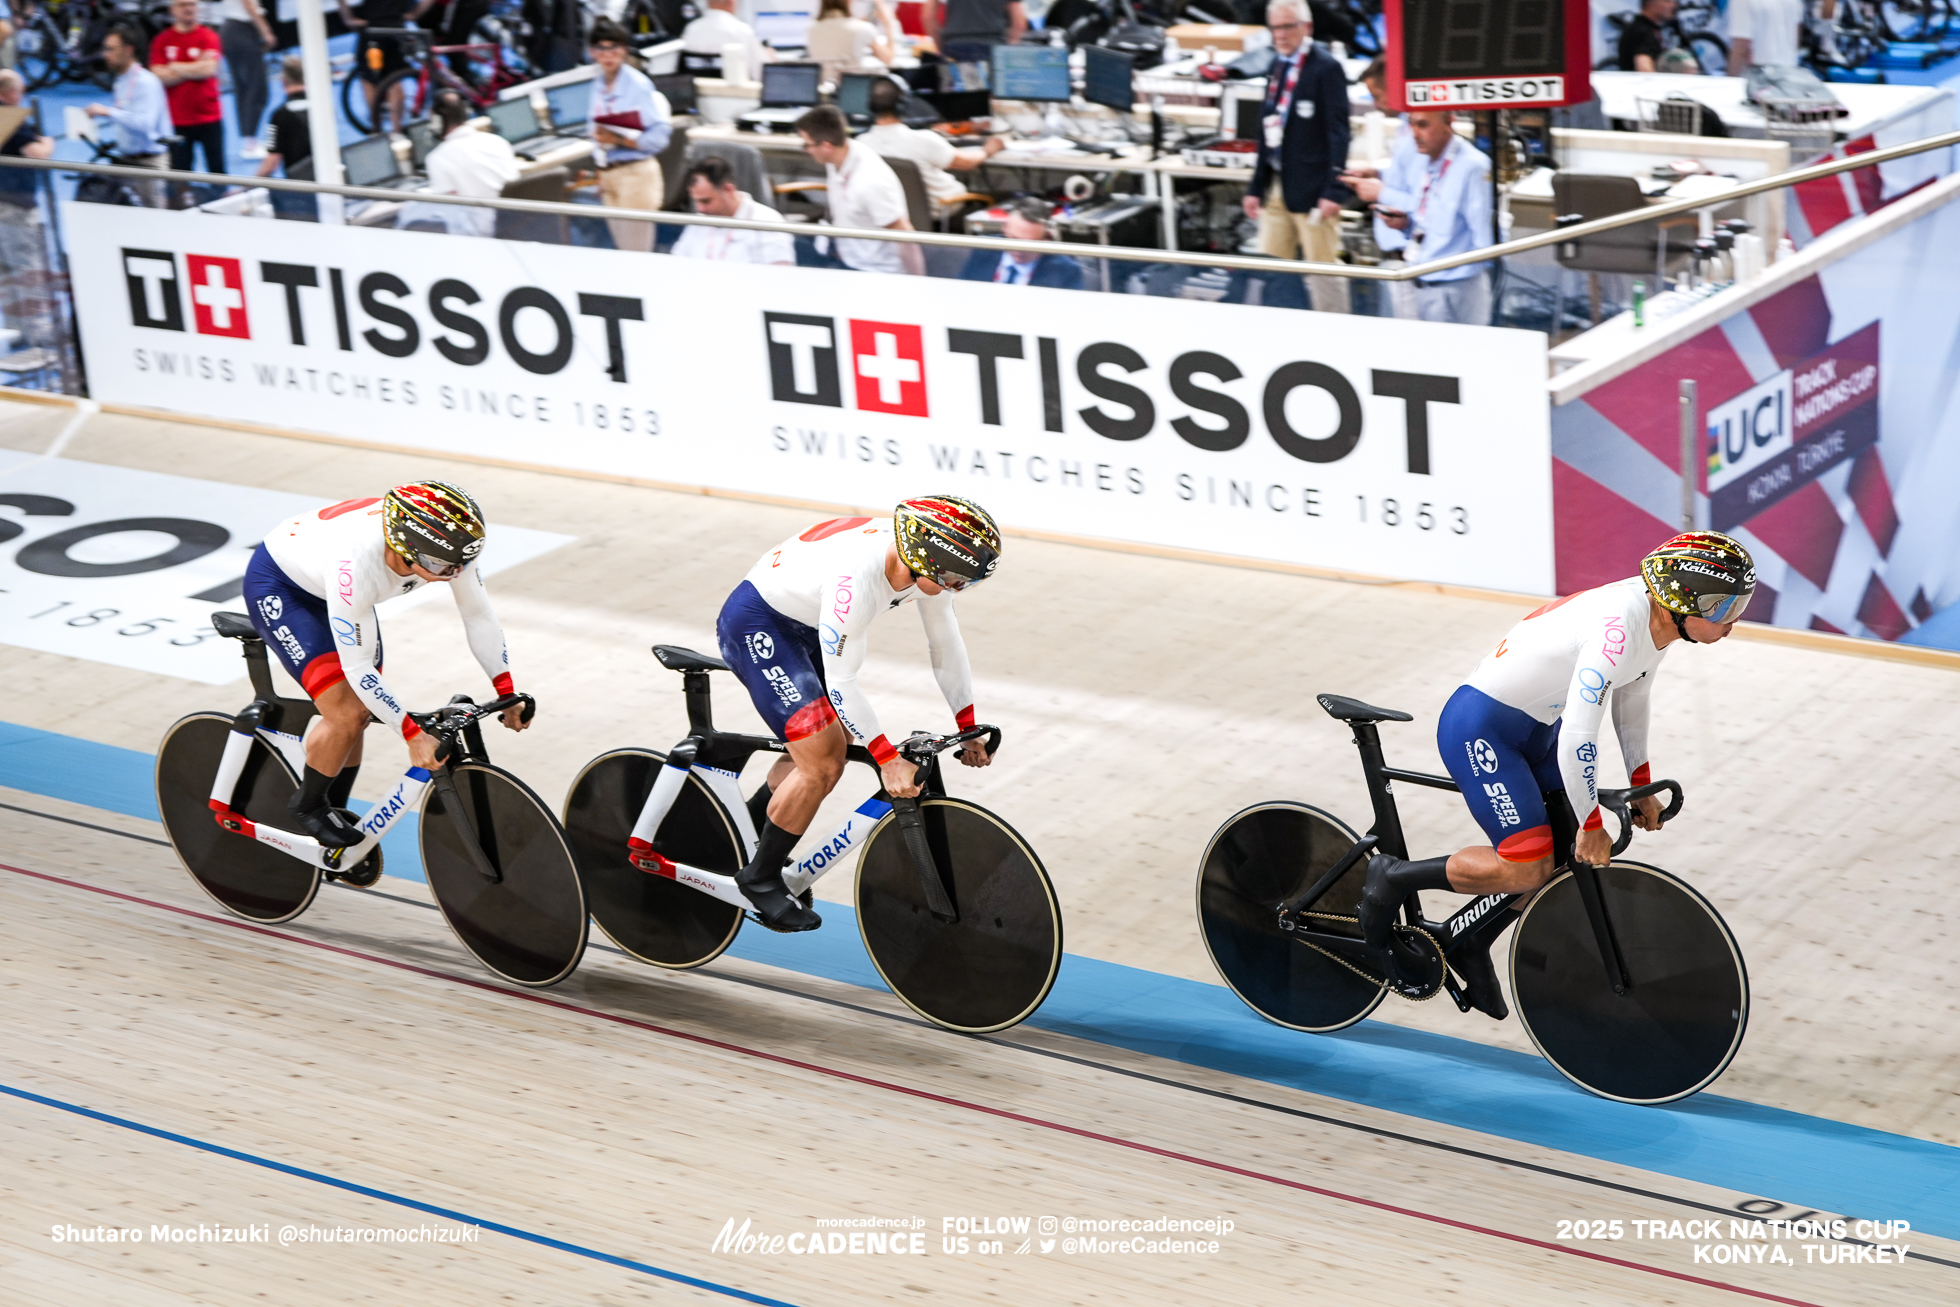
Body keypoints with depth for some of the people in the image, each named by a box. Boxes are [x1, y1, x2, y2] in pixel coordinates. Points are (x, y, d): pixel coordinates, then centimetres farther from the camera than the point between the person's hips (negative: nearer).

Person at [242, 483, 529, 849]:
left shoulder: (447, 543, -27)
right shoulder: (356, 563, -44)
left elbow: (479, 614, -11)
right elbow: (358, 667, -35)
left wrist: (508, 693, -12)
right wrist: (414, 734, -32)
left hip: (326, 586, 7)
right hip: (277, 585, -7)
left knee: (363, 712, 7)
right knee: (347, 716, -16)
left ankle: (334, 811, 28)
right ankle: (306, 805, 9)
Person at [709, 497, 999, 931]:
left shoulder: (926, 561, -13)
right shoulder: (857, 574, -37)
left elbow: (947, 644, 1)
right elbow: (840, 682, -32)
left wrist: (968, 729, 3)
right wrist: (888, 759, -29)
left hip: (803, 626, 9)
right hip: (754, 626, -9)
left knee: (833, 747, 13)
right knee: (823, 765, -14)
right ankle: (760, 878, 3)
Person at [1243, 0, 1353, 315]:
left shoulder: (1326, 69, -9)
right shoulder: (1276, 67, 14)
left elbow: (1338, 133, -12)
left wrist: (1334, 191, -19)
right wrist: (1256, 187, 16)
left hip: (1311, 190, -8)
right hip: (1276, 188, 8)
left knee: (1324, 271, -2)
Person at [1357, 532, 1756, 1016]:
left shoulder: (1657, 615, -2)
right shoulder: (1619, 626, -31)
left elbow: (1631, 694, 17)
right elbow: (1578, 738, -31)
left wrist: (1642, 787, 20)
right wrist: (1591, 826, -20)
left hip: (1534, 728, 10)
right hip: (1478, 727, -10)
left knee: (1577, 855, 6)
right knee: (1529, 868, -17)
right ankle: (1394, 877, 1)